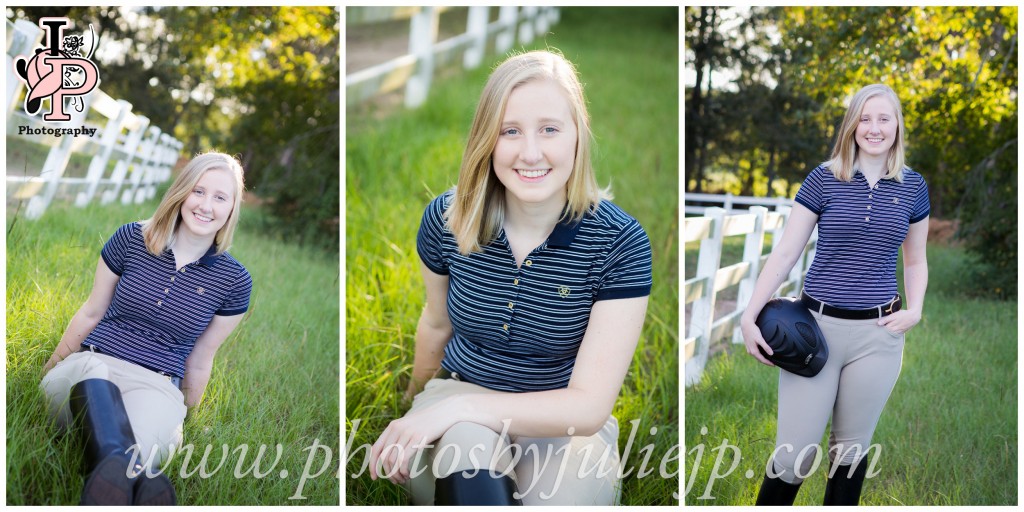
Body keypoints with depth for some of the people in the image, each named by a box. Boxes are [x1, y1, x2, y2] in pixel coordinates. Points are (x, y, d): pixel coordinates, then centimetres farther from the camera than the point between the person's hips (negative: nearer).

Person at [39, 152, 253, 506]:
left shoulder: (234, 281, 3)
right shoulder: (131, 239, 4)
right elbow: (91, 313, 16)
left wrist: (186, 416, 21)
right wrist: (50, 369, 24)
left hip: (158, 387, 0)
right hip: (90, 366, 0)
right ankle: (138, 480, -60)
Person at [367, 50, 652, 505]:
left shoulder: (620, 243, -19)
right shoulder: (446, 219, -11)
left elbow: (590, 405, -20)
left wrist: (456, 408, -28)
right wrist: (418, 406, 28)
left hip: (564, 422, 1)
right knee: (467, 451, -37)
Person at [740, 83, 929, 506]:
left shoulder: (913, 187, 6)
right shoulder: (823, 180, -2)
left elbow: (915, 261, 17)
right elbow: (785, 253, -1)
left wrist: (914, 310, 0)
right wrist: (750, 316, -7)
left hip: (878, 334, 2)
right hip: (816, 327, -2)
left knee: (851, 450, 12)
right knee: (793, 454, -4)